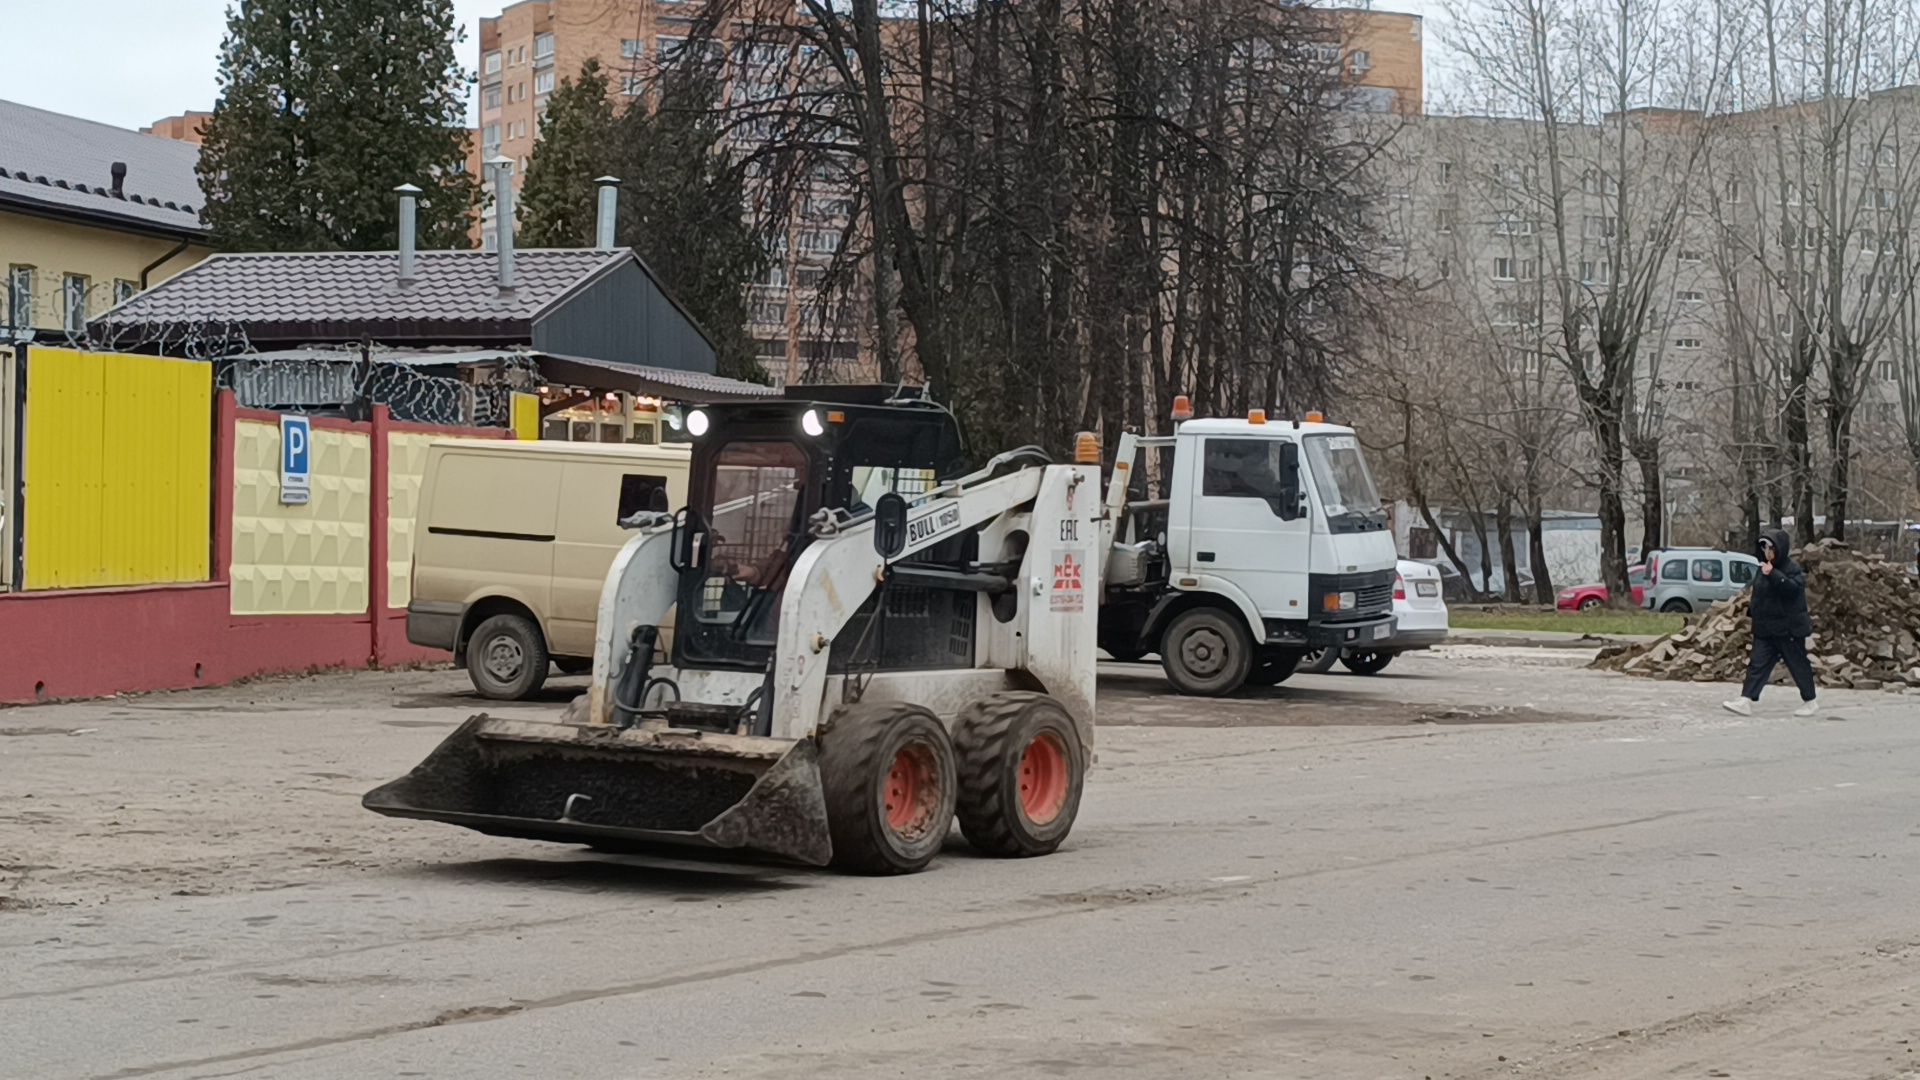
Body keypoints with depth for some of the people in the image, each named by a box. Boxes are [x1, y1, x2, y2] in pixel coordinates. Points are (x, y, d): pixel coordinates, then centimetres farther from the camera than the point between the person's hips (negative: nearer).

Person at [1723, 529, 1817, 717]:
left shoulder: (1792, 569, -12)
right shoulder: (1764, 569, 13)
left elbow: (1793, 587, -32)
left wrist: (1773, 574, -39)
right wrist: (1751, 610, 14)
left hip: (1788, 630, -7)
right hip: (1765, 629, 7)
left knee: (1798, 665, 4)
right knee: (1758, 664, -1)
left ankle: (1810, 702, 18)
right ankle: (1746, 700, -6)